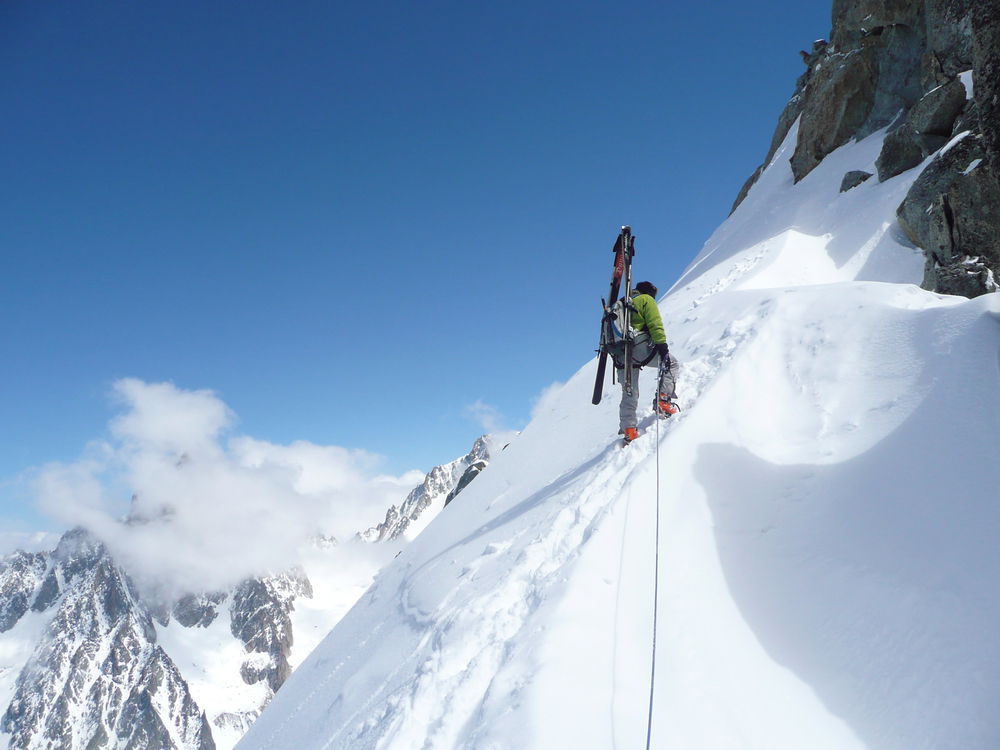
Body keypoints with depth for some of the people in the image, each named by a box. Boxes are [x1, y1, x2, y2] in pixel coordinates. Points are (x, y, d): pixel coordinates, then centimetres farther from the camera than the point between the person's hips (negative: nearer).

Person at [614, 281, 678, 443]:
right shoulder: (646, 300, 8)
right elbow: (655, 323, -7)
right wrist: (662, 345, -13)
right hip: (639, 346, -6)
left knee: (629, 395, 10)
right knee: (671, 364, 15)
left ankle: (628, 429, 2)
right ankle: (664, 401, 1)